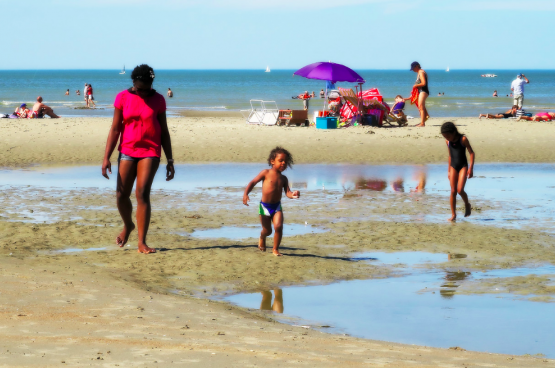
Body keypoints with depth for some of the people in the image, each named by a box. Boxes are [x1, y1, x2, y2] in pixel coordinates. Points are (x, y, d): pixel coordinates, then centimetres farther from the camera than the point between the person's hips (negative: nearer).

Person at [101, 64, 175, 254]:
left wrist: (170, 161, 6)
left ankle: (142, 243, -12)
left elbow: (164, 132, 8)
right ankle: (128, 225, 33)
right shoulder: (123, 98, 1)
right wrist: (106, 158, -5)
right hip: (127, 151, 1)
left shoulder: (158, 100, 2)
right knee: (121, 195, 0)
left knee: (142, 193, -14)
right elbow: (115, 129, 1)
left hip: (150, 152, -1)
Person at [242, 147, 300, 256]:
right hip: (265, 206, -2)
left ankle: (275, 249, 2)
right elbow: (253, 182, -7)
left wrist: (293, 194, -28)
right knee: (267, 231, 6)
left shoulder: (283, 178, 5)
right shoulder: (266, 173, -6)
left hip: (277, 206, 2)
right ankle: (262, 238, 45)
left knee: (278, 227, -17)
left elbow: (287, 192, -4)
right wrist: (245, 194, -21)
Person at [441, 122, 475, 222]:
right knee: (453, 191, -3)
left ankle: (467, 204, 13)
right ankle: (453, 214, 2)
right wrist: (449, 170, 18)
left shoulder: (463, 139, -10)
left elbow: (471, 153, -7)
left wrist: (471, 168, -14)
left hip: (463, 166, -4)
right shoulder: (448, 141, 5)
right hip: (453, 167, 4)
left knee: (460, 190, -16)